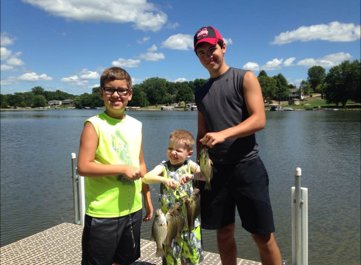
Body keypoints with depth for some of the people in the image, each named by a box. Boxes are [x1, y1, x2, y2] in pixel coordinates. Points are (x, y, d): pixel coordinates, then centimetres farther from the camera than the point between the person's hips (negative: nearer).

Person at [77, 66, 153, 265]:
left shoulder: (135, 125, 6)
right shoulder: (94, 124, -10)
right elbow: (83, 167, -18)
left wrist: (147, 198, 14)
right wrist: (123, 169, -18)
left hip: (133, 209, 6)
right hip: (102, 213, -5)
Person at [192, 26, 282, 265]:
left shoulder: (245, 78, 1)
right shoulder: (201, 92, 15)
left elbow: (259, 120, -11)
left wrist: (224, 134, -24)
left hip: (246, 166, -4)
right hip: (215, 170, 5)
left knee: (263, 236, 2)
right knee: (224, 232, 14)